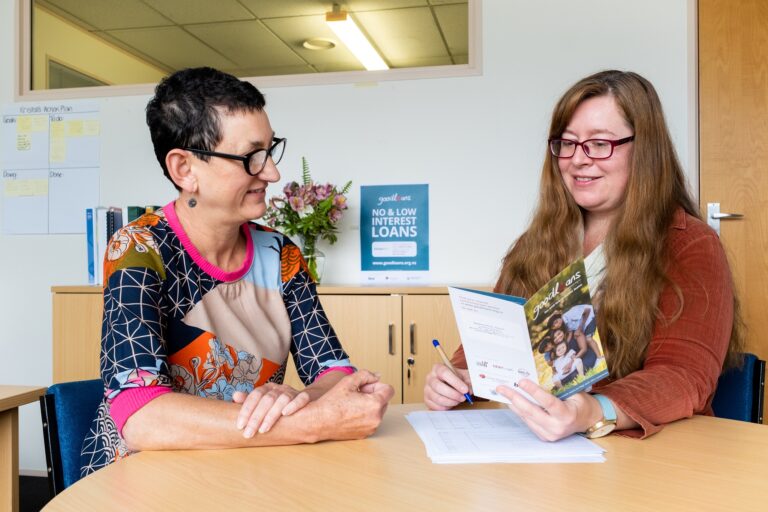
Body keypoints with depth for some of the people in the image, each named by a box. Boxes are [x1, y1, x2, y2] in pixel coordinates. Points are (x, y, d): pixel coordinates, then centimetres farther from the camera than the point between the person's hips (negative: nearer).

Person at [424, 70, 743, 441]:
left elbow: (683, 375, -18)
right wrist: (460, 378, -15)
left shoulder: (690, 248, -6)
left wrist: (593, 415, -37)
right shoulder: (537, 244, 9)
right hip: (524, 441, 4)